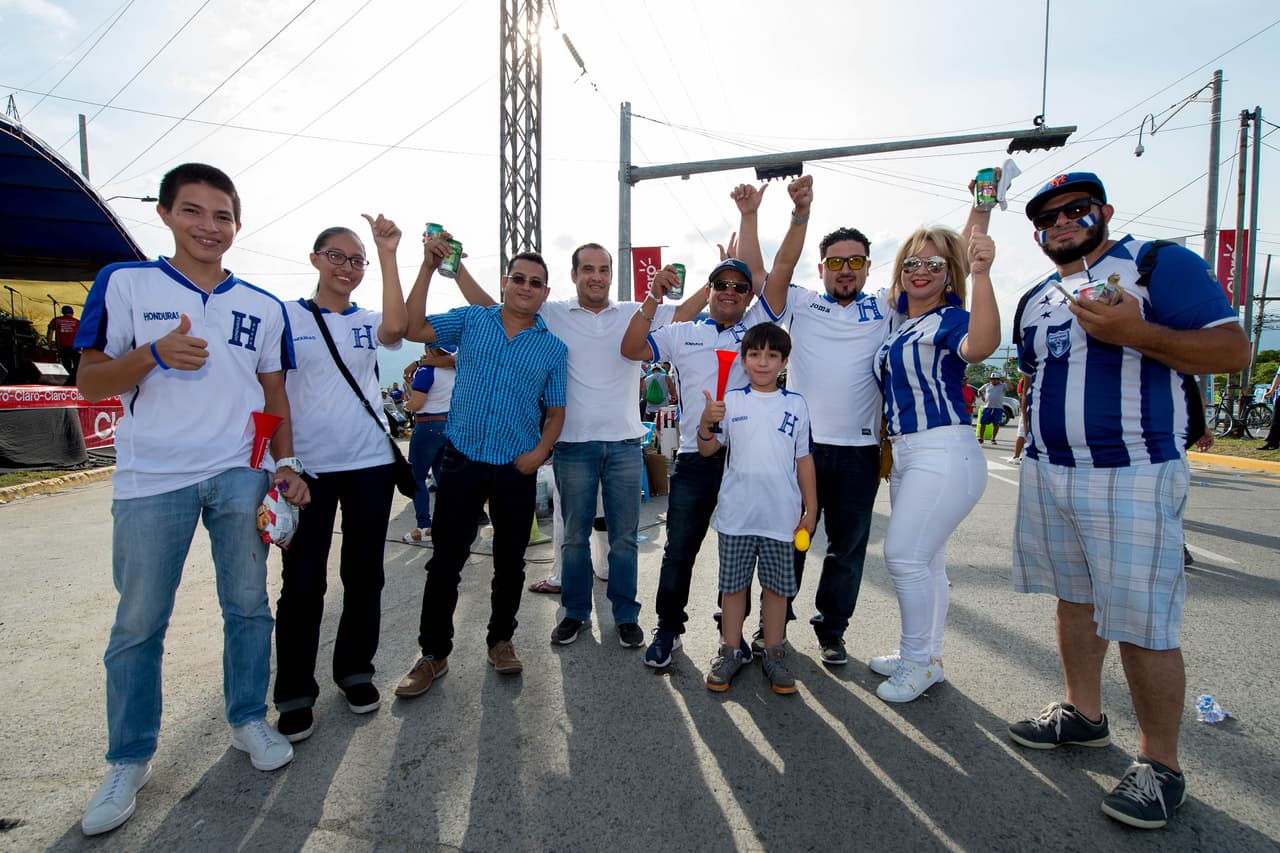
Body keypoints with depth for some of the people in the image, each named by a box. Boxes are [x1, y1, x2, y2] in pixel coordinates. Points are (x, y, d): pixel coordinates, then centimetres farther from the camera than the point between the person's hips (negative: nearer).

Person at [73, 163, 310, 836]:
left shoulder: (263, 306, 9)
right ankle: (129, 761, 23)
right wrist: (155, 355, -19)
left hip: (242, 476, 2)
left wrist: (285, 463, 3)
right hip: (151, 480, -2)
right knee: (138, 625, 6)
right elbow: (90, 381, 0)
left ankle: (248, 721, 27)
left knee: (248, 607, 9)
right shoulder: (125, 283, 2)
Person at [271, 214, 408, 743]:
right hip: (306, 466, -2)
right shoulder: (285, 316, 3)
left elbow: (396, 329, -17)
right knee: (303, 581, 3)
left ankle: (355, 670, 28)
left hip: (370, 463, 2)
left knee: (363, 574, 10)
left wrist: (388, 255, -17)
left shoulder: (368, 322, 8)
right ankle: (295, 693, 18)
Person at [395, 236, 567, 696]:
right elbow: (414, 329, -9)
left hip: (517, 469, 1)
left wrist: (540, 451, -9)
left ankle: (501, 640, 32)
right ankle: (434, 653, 21)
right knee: (445, 559, 6)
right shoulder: (471, 320, 4)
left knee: (510, 562, 12)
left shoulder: (553, 348, 5)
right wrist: (428, 267, -14)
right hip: (462, 460, 0)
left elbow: (555, 410, 7)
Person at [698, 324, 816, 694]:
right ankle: (731, 652, 25)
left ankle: (773, 654, 26)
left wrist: (811, 509, 7)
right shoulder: (730, 401, 0)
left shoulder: (796, 404, 3)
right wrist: (706, 423, -19)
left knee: (777, 586, 10)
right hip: (736, 513, 0)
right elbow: (707, 450, 1)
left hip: (781, 515, 1)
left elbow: (804, 459, 8)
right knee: (733, 584, 10)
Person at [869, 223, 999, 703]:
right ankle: (926, 657, 28)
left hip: (944, 452, -8)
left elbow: (981, 345, -33)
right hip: (905, 455, 8)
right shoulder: (897, 323, 14)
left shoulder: (951, 319, -9)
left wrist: (981, 275, -40)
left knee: (904, 555, -8)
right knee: (924, 561, 15)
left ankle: (918, 662, 10)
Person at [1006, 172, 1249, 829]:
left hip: (1131, 478, -6)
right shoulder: (1034, 301, 17)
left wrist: (1136, 333, -22)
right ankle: (1083, 714, 32)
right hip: (1047, 475, 7)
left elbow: (1233, 350, -10)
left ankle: (1160, 763, 14)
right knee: (1074, 599, 16)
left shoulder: (1160, 263, -3)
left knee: (1141, 622, -3)